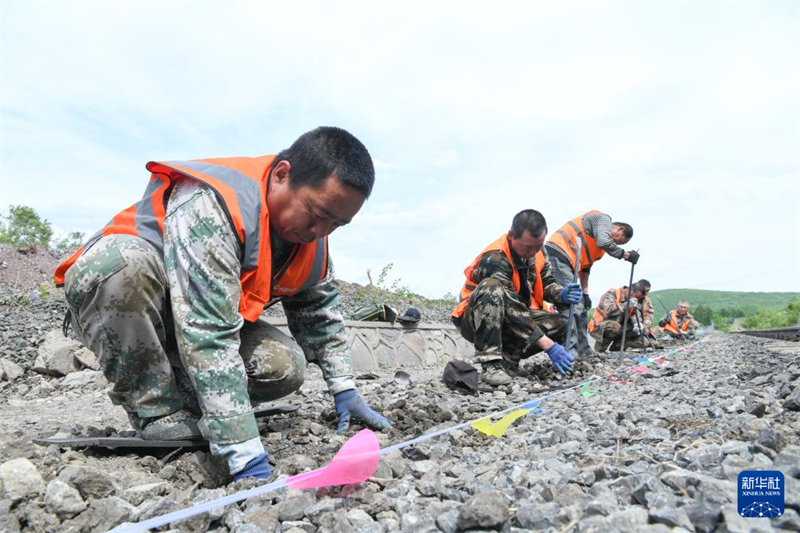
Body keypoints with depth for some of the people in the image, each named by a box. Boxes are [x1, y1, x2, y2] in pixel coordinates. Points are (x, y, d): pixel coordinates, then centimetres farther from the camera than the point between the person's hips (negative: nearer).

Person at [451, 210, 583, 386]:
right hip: (476, 321, -7)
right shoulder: (495, 258, -28)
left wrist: (562, 295, -17)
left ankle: (508, 358, -7)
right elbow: (513, 310, -33)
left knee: (563, 324, -10)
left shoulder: (537, 252, -3)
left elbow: (546, 283, 8)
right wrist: (549, 346, -35)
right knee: (492, 287, -38)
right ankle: (491, 364, -35)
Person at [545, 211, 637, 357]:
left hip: (565, 263, 11)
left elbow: (586, 267, 24)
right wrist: (625, 254, -8)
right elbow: (604, 242, -19)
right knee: (571, 308, -15)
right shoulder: (604, 219, 1)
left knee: (581, 309, 13)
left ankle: (584, 351, 18)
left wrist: (585, 294, 16)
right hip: (557, 255, -11)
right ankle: (569, 352, -15)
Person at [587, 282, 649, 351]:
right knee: (614, 326, -37)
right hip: (598, 328, -7)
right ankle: (601, 345, -12)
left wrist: (637, 323, -23)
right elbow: (609, 310, -29)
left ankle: (615, 346, 3)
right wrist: (627, 304, -31)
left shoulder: (632, 301, 9)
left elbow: (635, 313, -2)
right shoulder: (611, 293, -14)